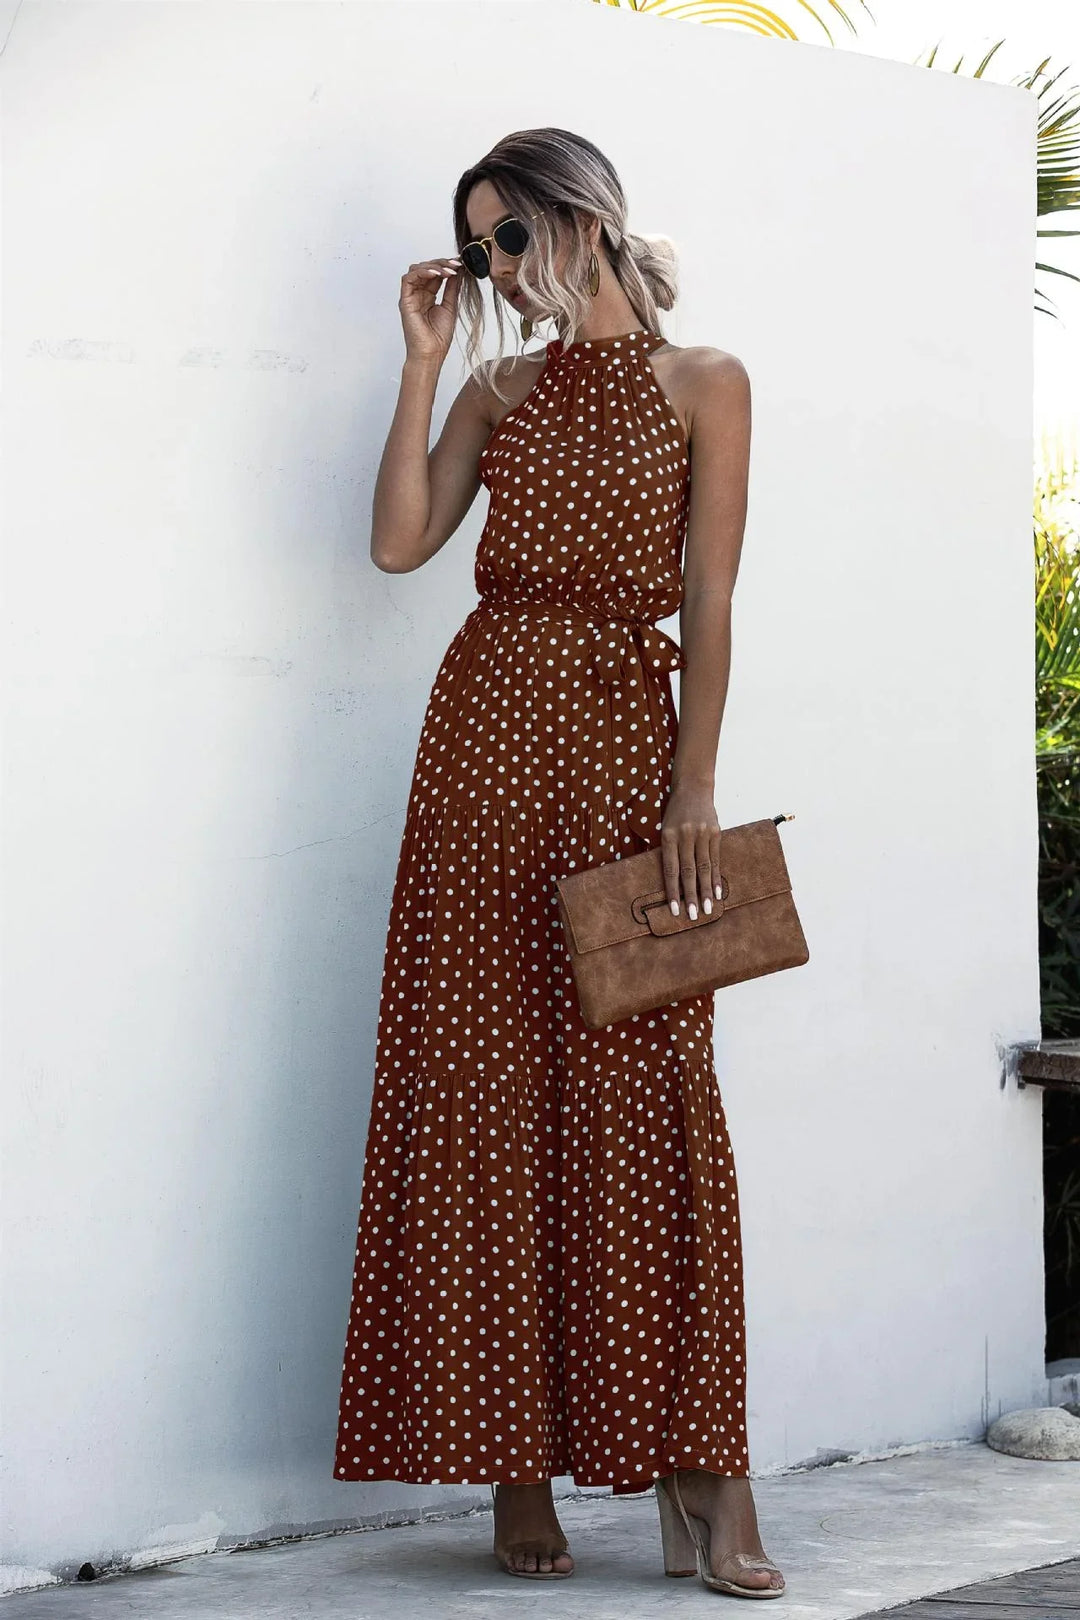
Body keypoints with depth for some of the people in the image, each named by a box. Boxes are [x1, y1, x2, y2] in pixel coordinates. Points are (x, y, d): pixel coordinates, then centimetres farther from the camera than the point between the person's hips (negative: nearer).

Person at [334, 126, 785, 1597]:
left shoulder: (702, 383, 6)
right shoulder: (499, 389, 15)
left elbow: (708, 597, -2)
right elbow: (401, 541, 2)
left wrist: (695, 789, -10)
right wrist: (425, 363, 2)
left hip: (626, 732, -3)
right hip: (490, 725, 3)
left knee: (644, 1094, -7)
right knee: (482, 1085, -1)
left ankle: (699, 1488, -3)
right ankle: (517, 1472, 4)